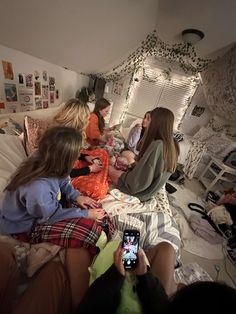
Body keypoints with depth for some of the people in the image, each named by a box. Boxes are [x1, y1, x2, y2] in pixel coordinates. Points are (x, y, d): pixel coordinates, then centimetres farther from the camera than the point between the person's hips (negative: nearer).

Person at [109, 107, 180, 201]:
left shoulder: (157, 145, -32)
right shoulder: (173, 146, -5)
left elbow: (138, 182, -28)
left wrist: (121, 175, -10)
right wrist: (131, 166, 8)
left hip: (138, 190, -8)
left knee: (109, 168, 6)